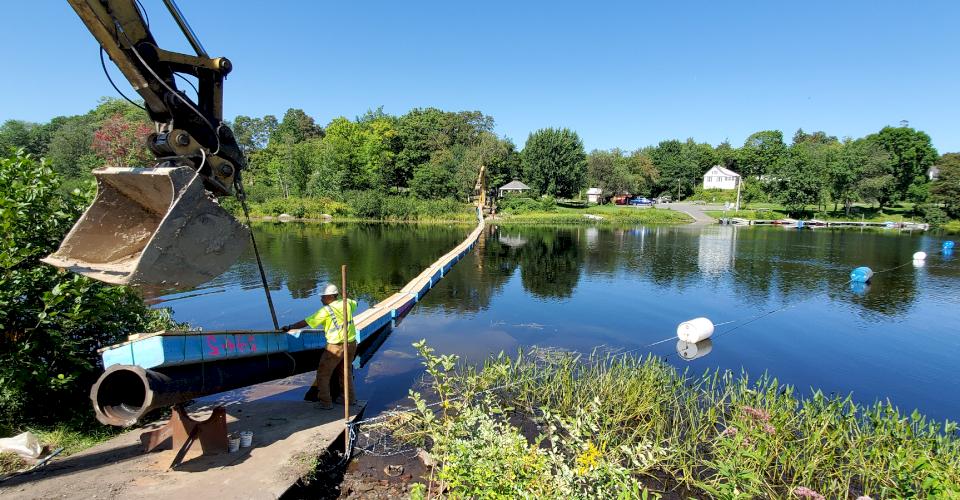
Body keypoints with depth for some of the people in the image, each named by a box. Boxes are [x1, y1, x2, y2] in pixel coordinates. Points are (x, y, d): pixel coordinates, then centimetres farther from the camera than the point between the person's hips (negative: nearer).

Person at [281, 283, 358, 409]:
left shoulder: (325, 310, -14)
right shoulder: (347, 303, 2)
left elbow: (306, 322, -11)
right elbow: (355, 304, 27)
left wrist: (289, 327, -1)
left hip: (335, 347, -7)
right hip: (351, 343, 7)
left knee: (323, 374, 10)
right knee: (345, 371, 24)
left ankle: (325, 402, 12)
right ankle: (350, 398, 31)